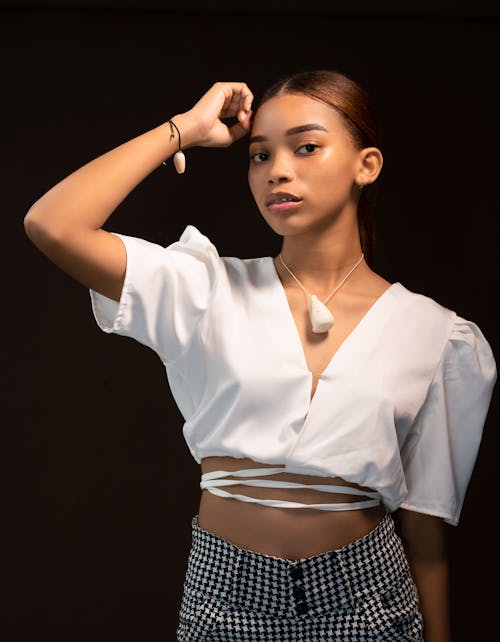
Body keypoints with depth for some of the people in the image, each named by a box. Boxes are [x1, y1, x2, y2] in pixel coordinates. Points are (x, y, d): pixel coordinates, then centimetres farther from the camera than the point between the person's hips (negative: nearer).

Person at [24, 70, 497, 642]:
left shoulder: (435, 334, -4)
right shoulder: (211, 291, -4)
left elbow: (423, 520, 1)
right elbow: (51, 225, -16)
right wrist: (185, 127, -10)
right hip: (226, 592, 1)